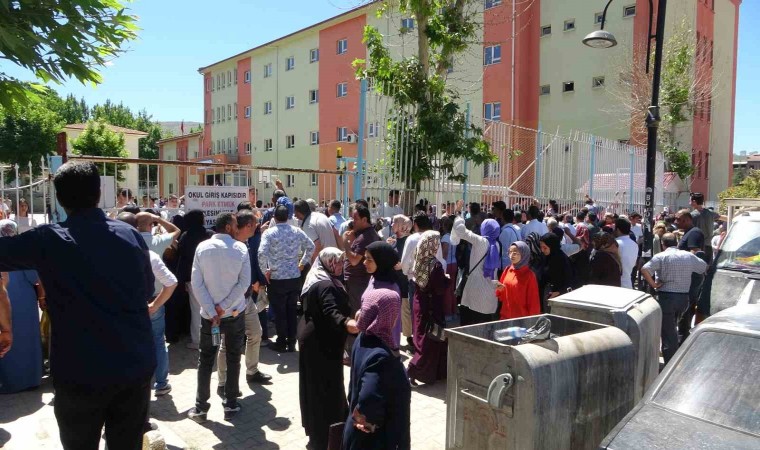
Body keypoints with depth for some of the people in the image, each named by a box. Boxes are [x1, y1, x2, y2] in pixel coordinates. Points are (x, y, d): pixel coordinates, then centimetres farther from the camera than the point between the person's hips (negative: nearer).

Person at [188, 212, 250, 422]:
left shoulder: (202, 247, -5)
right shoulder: (240, 248, -8)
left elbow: (196, 283, -8)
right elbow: (244, 282, -13)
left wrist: (212, 311, -9)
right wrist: (224, 307, -11)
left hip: (209, 314, 1)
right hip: (235, 313, -1)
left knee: (205, 360, 12)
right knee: (233, 358, 11)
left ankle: (201, 407, 17)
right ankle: (231, 404, 18)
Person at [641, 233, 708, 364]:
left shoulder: (661, 256, -10)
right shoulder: (689, 256, 5)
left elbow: (644, 270, -24)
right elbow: (704, 267, 21)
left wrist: (654, 284, -13)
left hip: (666, 296, -5)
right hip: (684, 297, 5)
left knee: (668, 332, 1)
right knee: (673, 327, 25)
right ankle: (675, 359, 34)